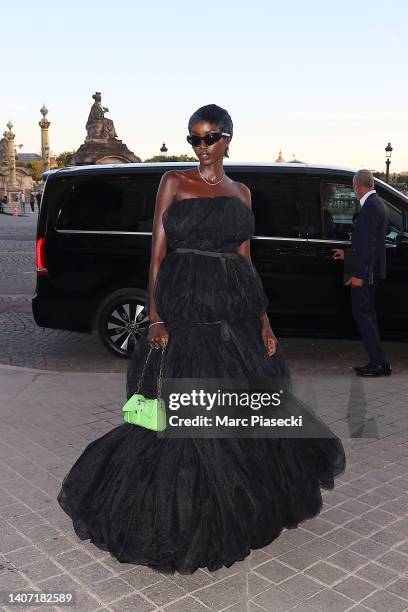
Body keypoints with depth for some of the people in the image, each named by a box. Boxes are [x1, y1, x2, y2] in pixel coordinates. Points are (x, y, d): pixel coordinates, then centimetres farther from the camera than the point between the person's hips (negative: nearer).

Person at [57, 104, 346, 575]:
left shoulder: (241, 191, 14)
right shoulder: (174, 182, 3)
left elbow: (245, 261, 14)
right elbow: (157, 253, -2)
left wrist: (262, 319, 7)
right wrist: (155, 318, -11)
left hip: (238, 309, 5)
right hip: (185, 308, -4)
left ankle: (239, 508, 36)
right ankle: (180, 519, 19)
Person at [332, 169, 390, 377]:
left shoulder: (370, 206, -18)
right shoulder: (376, 203, 13)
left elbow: (368, 243, -22)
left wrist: (359, 274, -22)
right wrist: (348, 254, 28)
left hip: (365, 272, -10)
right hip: (370, 270, 10)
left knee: (362, 313, -5)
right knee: (367, 313, 14)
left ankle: (379, 362, -1)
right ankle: (378, 362, 19)